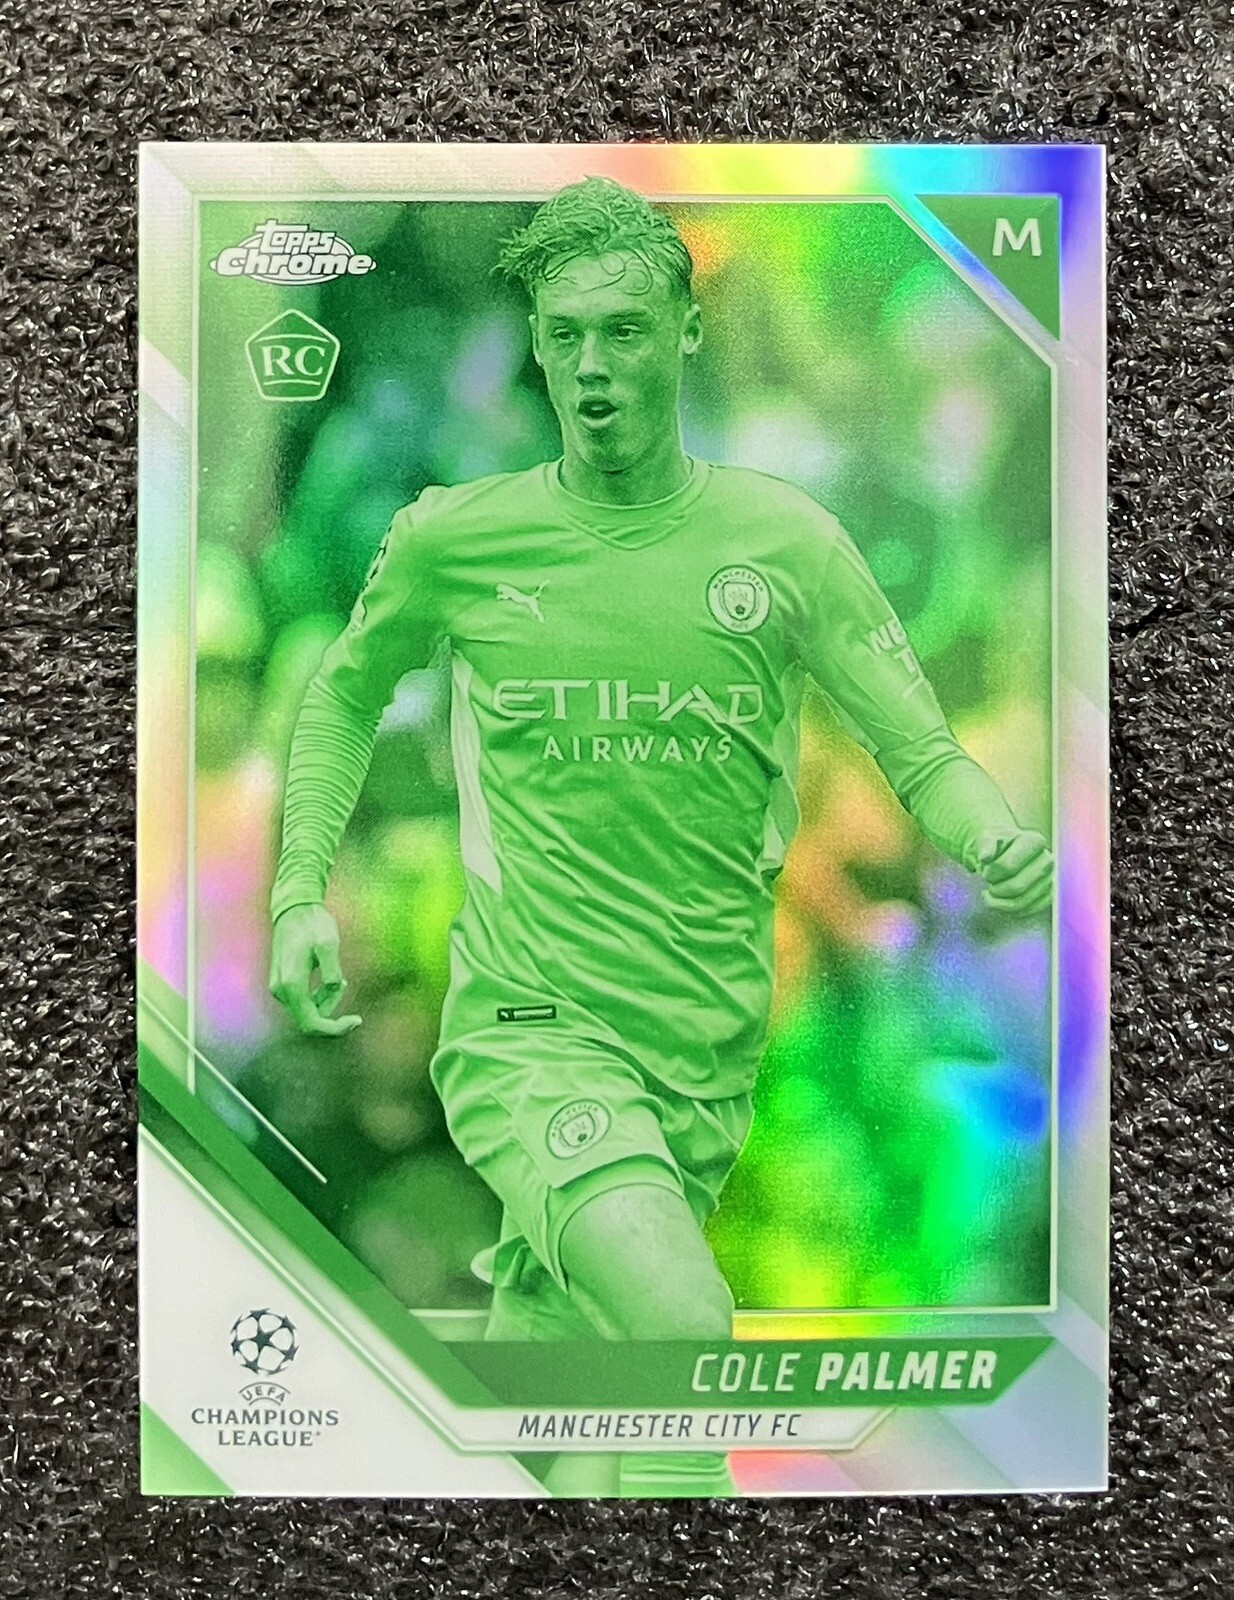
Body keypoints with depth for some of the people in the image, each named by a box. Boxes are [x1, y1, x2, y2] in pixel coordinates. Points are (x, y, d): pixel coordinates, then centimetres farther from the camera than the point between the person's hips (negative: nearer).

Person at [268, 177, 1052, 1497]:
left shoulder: (787, 538, -2)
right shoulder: (453, 538, -2)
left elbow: (922, 752, -1)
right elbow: (343, 695, 15)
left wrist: (999, 844, -22)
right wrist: (299, 895, 6)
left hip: (711, 1046, 3)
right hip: (530, 1027, -2)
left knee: (545, 1333, 21)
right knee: (684, 1330, -26)